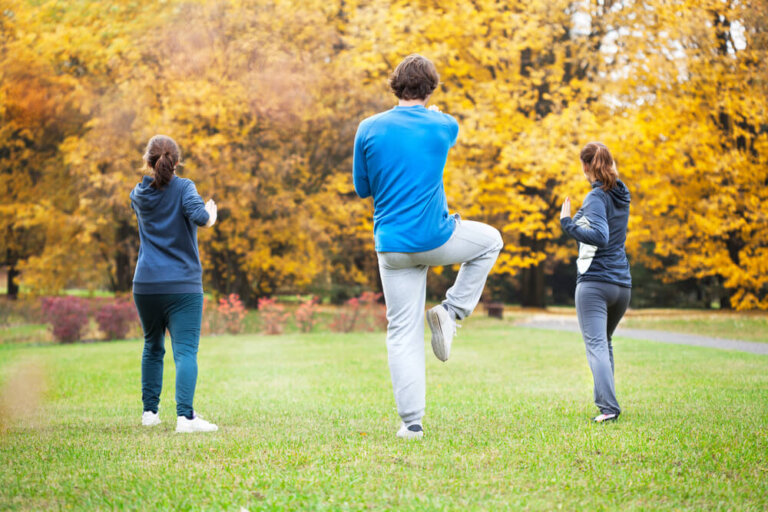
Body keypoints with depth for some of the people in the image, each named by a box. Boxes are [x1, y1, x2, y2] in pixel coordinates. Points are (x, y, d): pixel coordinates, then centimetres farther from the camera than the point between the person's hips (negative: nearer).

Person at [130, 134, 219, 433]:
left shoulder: (138, 194, 8)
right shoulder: (183, 188, -4)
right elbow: (200, 217, -21)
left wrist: (152, 172, 45)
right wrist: (212, 214, -1)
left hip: (146, 285, 4)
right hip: (183, 286, -4)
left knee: (152, 347, 21)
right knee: (185, 350, -10)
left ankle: (150, 411, 25)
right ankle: (185, 415, -25)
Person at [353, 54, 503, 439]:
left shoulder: (369, 129, -3)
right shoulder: (444, 126, -3)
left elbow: (362, 188, 6)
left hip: (392, 246, 1)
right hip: (436, 238, -1)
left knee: (403, 332, 7)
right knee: (491, 241, 28)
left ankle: (411, 421, 3)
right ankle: (450, 311, 13)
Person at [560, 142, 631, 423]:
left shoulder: (596, 197, -10)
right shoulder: (621, 196, 14)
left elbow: (600, 236, -23)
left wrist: (567, 223, -17)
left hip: (594, 281, -8)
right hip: (622, 284, 8)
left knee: (596, 344, -12)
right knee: (605, 342, 22)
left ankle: (609, 406, -24)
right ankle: (604, 399, 23)